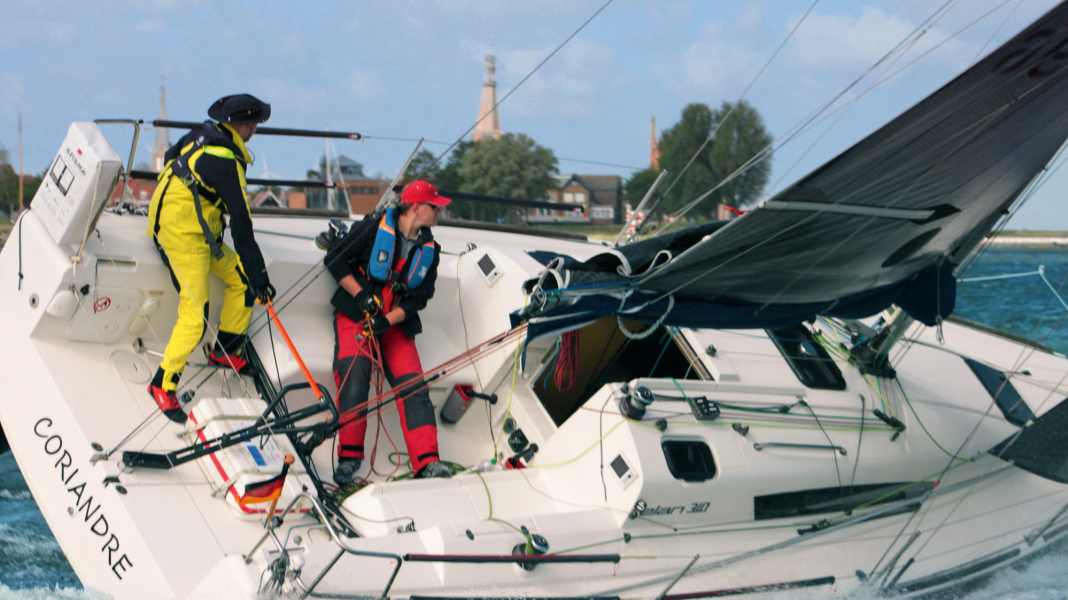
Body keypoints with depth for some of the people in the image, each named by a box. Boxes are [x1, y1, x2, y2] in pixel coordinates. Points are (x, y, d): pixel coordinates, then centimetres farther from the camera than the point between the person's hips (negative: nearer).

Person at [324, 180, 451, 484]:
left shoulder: (429, 249, 5)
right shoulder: (375, 227, -11)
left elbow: (421, 296, 1)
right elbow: (334, 259, -8)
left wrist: (388, 320, -15)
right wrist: (361, 296, -16)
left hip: (397, 322, 4)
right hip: (355, 314, -4)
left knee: (413, 387, -9)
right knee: (354, 380, -20)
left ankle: (427, 463, -14)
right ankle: (349, 459, -13)